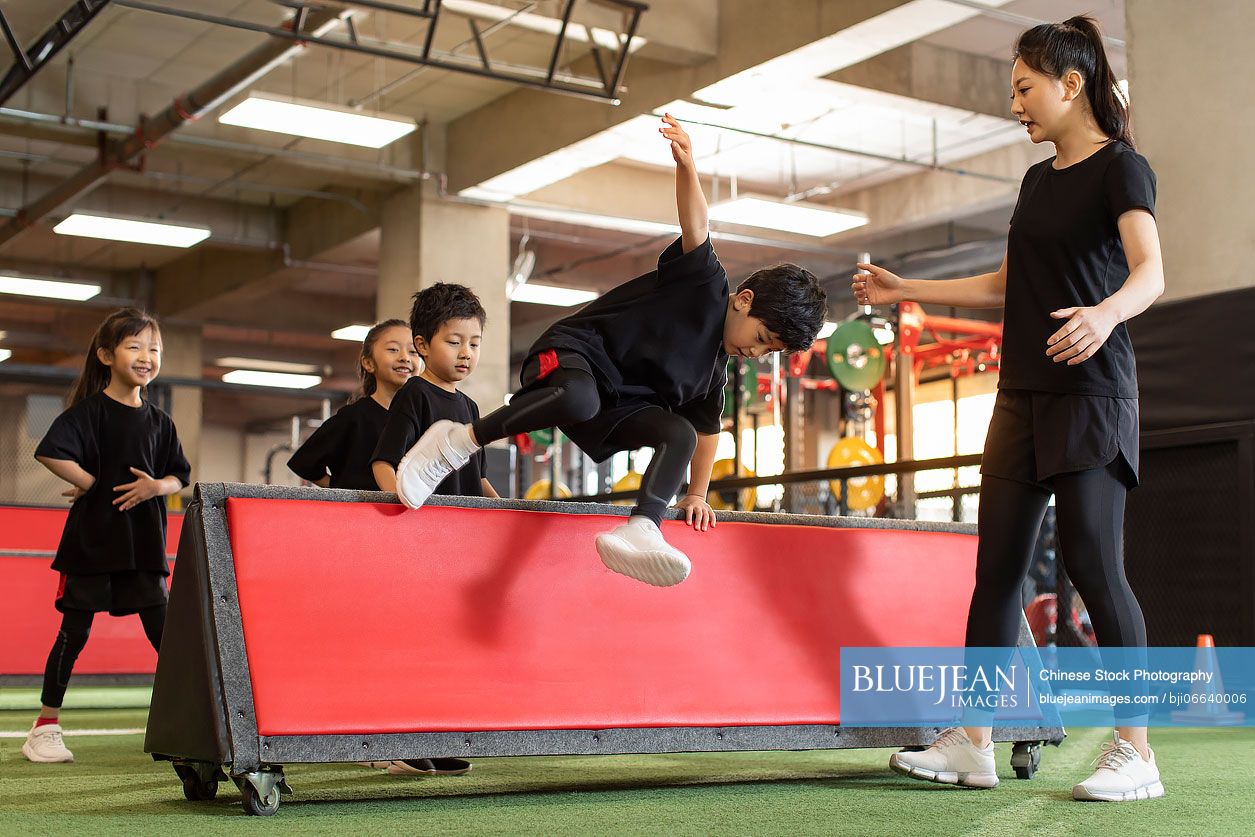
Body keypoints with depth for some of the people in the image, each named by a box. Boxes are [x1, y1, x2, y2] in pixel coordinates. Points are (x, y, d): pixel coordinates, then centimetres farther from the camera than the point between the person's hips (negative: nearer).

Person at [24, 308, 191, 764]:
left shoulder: (158, 421, 9)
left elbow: (179, 476, 11)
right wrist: (94, 484, -12)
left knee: (165, 633, 1)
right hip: (91, 539, -4)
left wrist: (155, 487, -9)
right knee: (74, 632, 3)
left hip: (144, 543, 4)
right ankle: (45, 727, 15)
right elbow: (50, 453, -19)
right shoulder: (88, 410, -6)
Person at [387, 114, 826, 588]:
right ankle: (458, 441, -27)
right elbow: (695, 225, -23)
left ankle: (640, 531, -34)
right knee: (578, 400, -41)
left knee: (680, 434, -18)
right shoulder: (707, 282, -7)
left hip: (619, 407, 8)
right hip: (574, 353, -8)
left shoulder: (717, 369, 14)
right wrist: (687, 166, -40)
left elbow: (707, 429, 26)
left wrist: (697, 494, 21)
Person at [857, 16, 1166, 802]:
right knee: (998, 568, 4)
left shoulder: (1121, 168, -5)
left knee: (1093, 564, -12)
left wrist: (1105, 312, -42)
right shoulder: (1038, 180, 17)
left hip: (1090, 394, -8)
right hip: (1024, 398, 8)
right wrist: (907, 290, 27)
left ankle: (1136, 752, -5)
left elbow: (1149, 272, -21)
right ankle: (972, 744, 7)